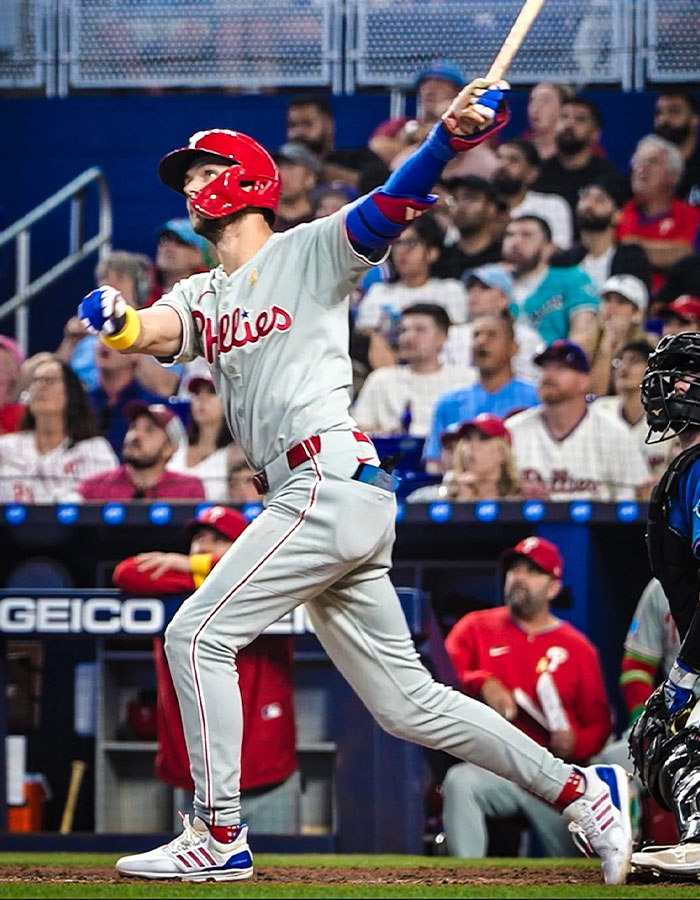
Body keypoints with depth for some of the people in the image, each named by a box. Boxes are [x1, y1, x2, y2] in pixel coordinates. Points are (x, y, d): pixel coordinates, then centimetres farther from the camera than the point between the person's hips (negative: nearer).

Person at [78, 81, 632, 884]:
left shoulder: (310, 252, 4)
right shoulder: (202, 297, 22)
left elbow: (392, 205, -12)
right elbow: (154, 332, 2)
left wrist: (450, 134, -30)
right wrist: (116, 325, -23)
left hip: (332, 481, -8)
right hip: (310, 500, 8)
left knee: (198, 635, -11)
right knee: (406, 704, 7)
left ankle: (218, 835, -7)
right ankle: (580, 792, 12)